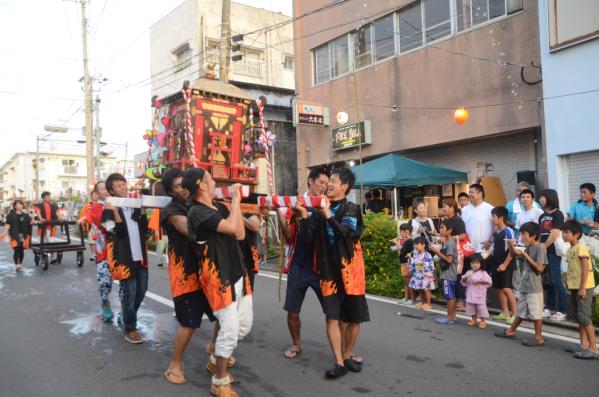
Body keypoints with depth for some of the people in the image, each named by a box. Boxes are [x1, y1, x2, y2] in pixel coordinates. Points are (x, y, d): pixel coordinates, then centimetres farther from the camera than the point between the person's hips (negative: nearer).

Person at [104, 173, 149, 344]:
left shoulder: (135, 205, 10)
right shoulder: (109, 210, -6)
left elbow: (144, 229, 7)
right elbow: (119, 232, -18)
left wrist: (142, 210, -1)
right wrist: (115, 212, -26)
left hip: (140, 256, 6)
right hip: (124, 257, -6)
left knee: (141, 291, 15)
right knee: (129, 293, 0)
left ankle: (125, 316, 36)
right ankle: (130, 329, 12)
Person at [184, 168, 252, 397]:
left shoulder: (218, 206, 11)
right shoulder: (197, 212, -16)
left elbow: (240, 234, 5)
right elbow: (231, 226, -28)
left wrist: (236, 202, 0)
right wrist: (235, 200, -13)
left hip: (238, 274, 9)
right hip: (218, 279, -8)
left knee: (244, 326, 15)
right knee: (230, 329, -5)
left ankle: (216, 361, 36)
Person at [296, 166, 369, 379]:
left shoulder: (351, 209, -3)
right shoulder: (319, 209, 6)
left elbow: (346, 233, -19)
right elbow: (309, 237, -1)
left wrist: (328, 215, -23)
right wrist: (304, 214, -13)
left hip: (349, 269, -1)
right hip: (329, 270, 2)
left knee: (353, 317, 7)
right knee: (333, 317, -4)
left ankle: (347, 356, 25)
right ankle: (339, 363, 2)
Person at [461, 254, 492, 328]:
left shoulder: (483, 273, -5)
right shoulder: (469, 272, 6)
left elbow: (489, 281, -9)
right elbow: (463, 281, 7)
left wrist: (480, 281, -20)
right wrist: (465, 278, -14)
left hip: (480, 295, -4)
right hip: (470, 294, 4)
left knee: (481, 307, -2)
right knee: (471, 307, 12)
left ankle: (483, 321, 10)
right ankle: (474, 320, 27)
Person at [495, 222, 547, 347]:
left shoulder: (540, 247, -14)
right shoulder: (528, 247, 8)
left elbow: (539, 268, -19)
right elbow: (514, 254, 16)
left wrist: (525, 255, -17)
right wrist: (512, 246, -4)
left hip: (534, 286, -8)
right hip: (524, 285, 8)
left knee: (536, 312, -1)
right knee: (521, 310, 19)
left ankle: (539, 338, 8)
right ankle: (511, 331, 29)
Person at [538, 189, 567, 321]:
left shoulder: (557, 214, -6)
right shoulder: (542, 216, 15)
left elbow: (554, 234, -13)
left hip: (553, 252, -7)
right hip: (543, 252, 7)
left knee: (556, 280, -4)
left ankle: (562, 310, 2)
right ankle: (550, 308, 18)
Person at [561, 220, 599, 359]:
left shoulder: (581, 248, -14)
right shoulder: (570, 249, 13)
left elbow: (586, 268, -18)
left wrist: (582, 288, -20)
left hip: (583, 287, -9)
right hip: (575, 287, 9)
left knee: (585, 316, -9)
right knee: (579, 317, 13)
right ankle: (584, 345, 21)